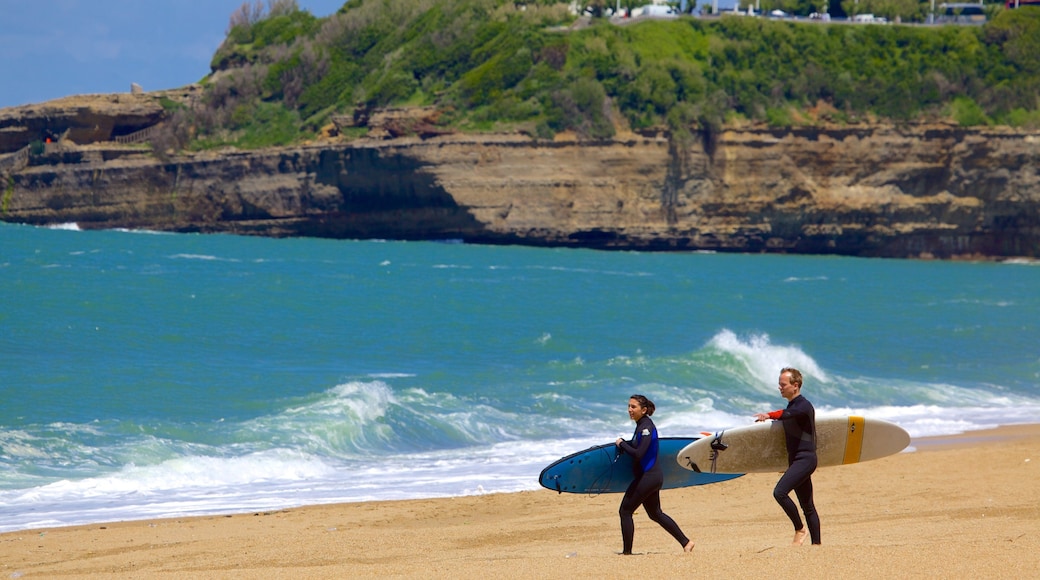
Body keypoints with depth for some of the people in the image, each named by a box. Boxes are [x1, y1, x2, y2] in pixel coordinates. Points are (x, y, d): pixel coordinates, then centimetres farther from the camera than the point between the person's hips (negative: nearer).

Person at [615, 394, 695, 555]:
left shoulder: (646, 427, -18)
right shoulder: (642, 425, 12)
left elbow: (638, 454, -25)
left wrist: (622, 443, -14)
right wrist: (623, 444, 6)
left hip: (648, 477, -10)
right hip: (652, 476, 10)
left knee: (625, 510, -4)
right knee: (655, 514, 21)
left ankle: (627, 552, 0)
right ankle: (686, 542, 24)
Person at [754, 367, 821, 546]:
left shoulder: (804, 406, -14)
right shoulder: (792, 406, 17)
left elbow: (789, 414, -35)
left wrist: (770, 415, -47)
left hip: (805, 459, -10)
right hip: (796, 459, 10)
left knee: (780, 492, -22)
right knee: (807, 506, 10)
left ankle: (800, 529, -10)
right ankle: (816, 544, 12)